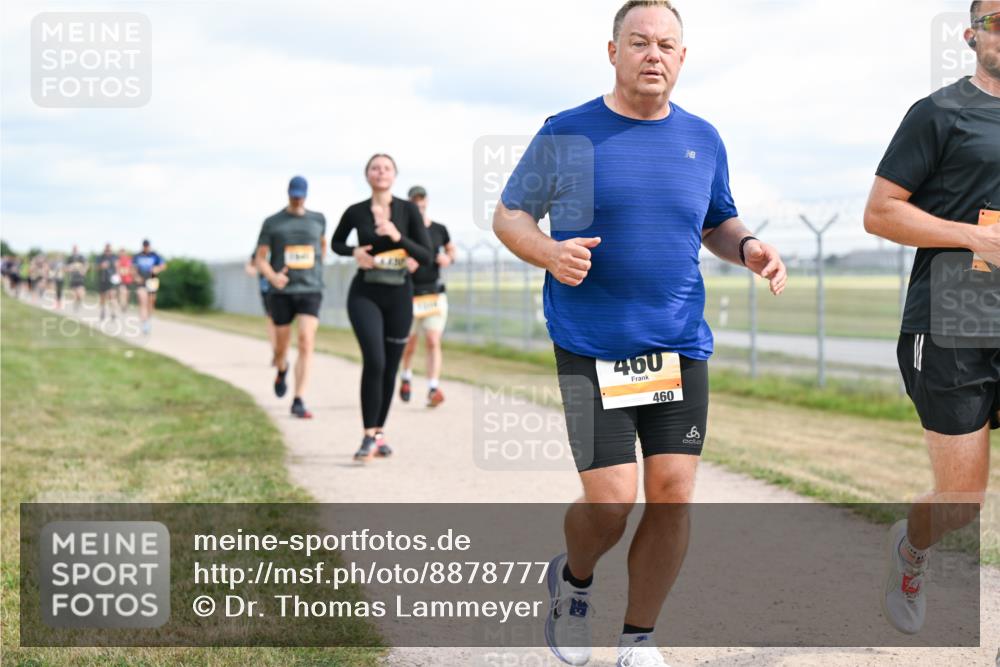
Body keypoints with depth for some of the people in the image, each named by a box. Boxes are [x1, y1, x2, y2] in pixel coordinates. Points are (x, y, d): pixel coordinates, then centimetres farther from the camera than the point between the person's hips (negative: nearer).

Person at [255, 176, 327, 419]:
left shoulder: (318, 219, 8)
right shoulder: (272, 223, 2)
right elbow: (260, 259, 0)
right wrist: (272, 277, -18)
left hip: (310, 290, 0)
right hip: (281, 292, 0)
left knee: (306, 342, -16)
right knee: (281, 346, 8)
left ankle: (299, 401, -17)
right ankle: (281, 372, 45)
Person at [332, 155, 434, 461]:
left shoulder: (408, 210, -2)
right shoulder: (356, 212, -1)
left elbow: (426, 256, -5)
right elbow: (336, 243, 17)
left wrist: (398, 237, -20)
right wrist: (354, 252, -5)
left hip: (399, 296, 2)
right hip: (365, 294, -2)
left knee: (390, 368, 8)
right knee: (374, 361, -19)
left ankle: (380, 433, 24)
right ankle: (369, 436, -15)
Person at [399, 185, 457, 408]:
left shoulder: (439, 230, 6)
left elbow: (450, 249, 23)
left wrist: (448, 258, 0)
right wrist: (402, 264, -20)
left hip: (435, 294, 1)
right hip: (409, 295, -1)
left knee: (433, 341, -11)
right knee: (409, 343, 9)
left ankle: (433, 389, -13)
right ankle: (406, 376, 39)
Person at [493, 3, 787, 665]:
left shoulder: (703, 140, 10)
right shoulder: (566, 135, -1)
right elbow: (509, 214, 5)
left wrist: (749, 248, 0)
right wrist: (549, 253, -16)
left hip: (681, 345, 3)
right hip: (591, 350, -3)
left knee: (672, 495, -2)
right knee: (610, 500, -10)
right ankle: (574, 580, 25)